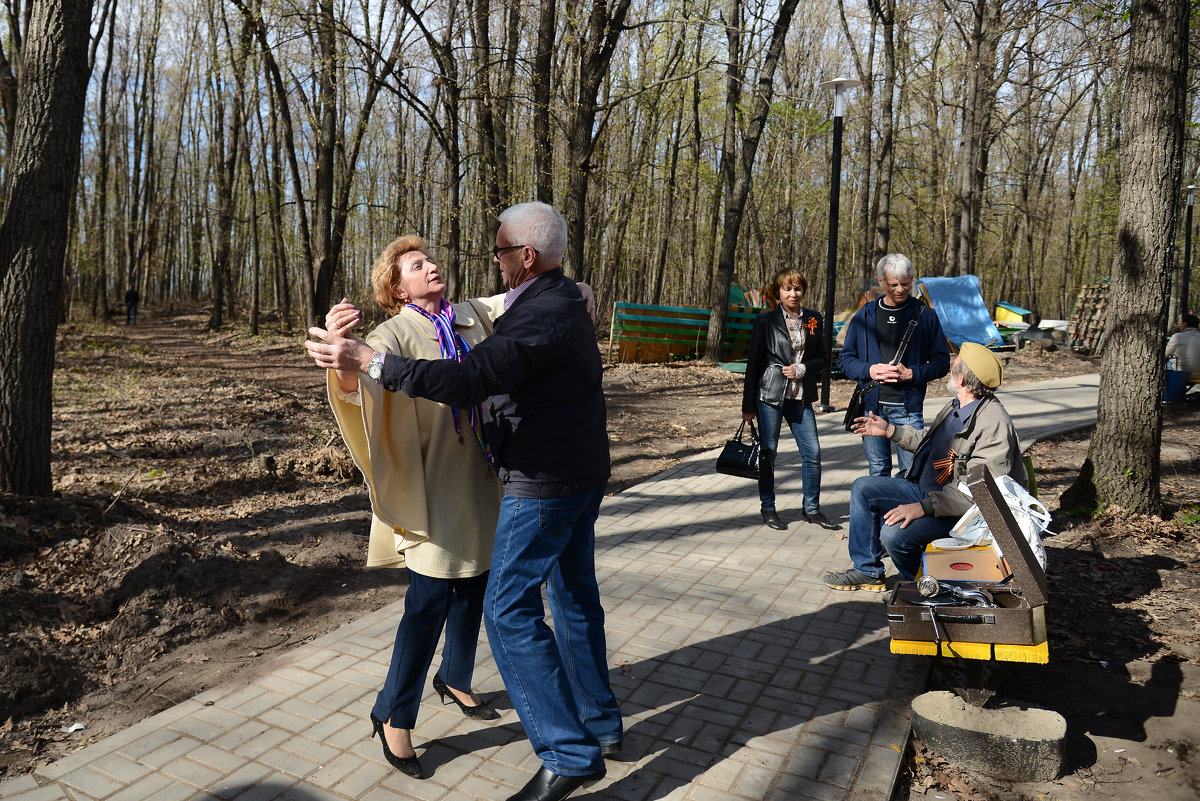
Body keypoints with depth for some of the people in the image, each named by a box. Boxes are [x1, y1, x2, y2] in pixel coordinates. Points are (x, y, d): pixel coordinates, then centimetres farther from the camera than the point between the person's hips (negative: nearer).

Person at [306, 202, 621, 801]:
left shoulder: (539, 316, -22)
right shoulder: (565, 301, 11)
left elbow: (472, 379, -33)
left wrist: (367, 361, -32)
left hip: (543, 483, -10)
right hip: (584, 475, 10)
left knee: (510, 611, -5)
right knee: (575, 595, 19)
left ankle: (569, 753, -1)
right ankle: (601, 723, 33)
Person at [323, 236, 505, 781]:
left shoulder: (473, 317, 5)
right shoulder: (396, 333, -11)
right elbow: (355, 383, -29)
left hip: (479, 478, 6)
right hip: (432, 485, -6)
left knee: (473, 587, 19)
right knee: (430, 602, -3)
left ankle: (455, 680, 43)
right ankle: (393, 717, 16)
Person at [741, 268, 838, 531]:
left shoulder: (813, 319, 7)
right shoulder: (765, 321, -3)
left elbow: (821, 359, 12)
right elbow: (754, 363, -2)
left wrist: (803, 369, -11)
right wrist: (748, 405, -3)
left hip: (801, 397, 3)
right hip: (770, 394, -3)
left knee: (813, 452, 2)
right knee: (768, 452, 3)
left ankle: (812, 509, 18)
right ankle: (768, 509, 18)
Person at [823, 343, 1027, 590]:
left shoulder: (995, 424, -25)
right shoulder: (956, 406, 6)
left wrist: (923, 507, -34)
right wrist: (889, 430, 22)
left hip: (958, 509, -10)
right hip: (925, 489, 10)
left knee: (894, 533, -29)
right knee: (863, 487, 6)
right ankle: (867, 571, 13)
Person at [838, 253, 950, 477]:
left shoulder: (925, 315, 3)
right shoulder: (865, 315, 9)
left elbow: (942, 362, 3)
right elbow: (845, 359, 10)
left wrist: (911, 373, -14)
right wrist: (870, 370, -9)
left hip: (908, 407, -2)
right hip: (871, 406, 2)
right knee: (877, 471, 11)